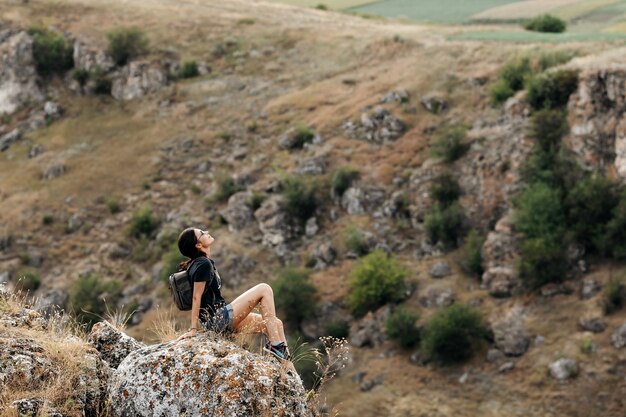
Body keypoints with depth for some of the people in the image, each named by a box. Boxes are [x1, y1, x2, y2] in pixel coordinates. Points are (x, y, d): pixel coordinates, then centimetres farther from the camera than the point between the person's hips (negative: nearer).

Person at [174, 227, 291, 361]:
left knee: (276, 324, 7)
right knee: (264, 289, -11)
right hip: (218, 318, -10)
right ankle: (275, 344, -14)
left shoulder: (202, 263, 17)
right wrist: (193, 329, -17)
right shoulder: (203, 264, -13)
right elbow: (196, 297, -16)